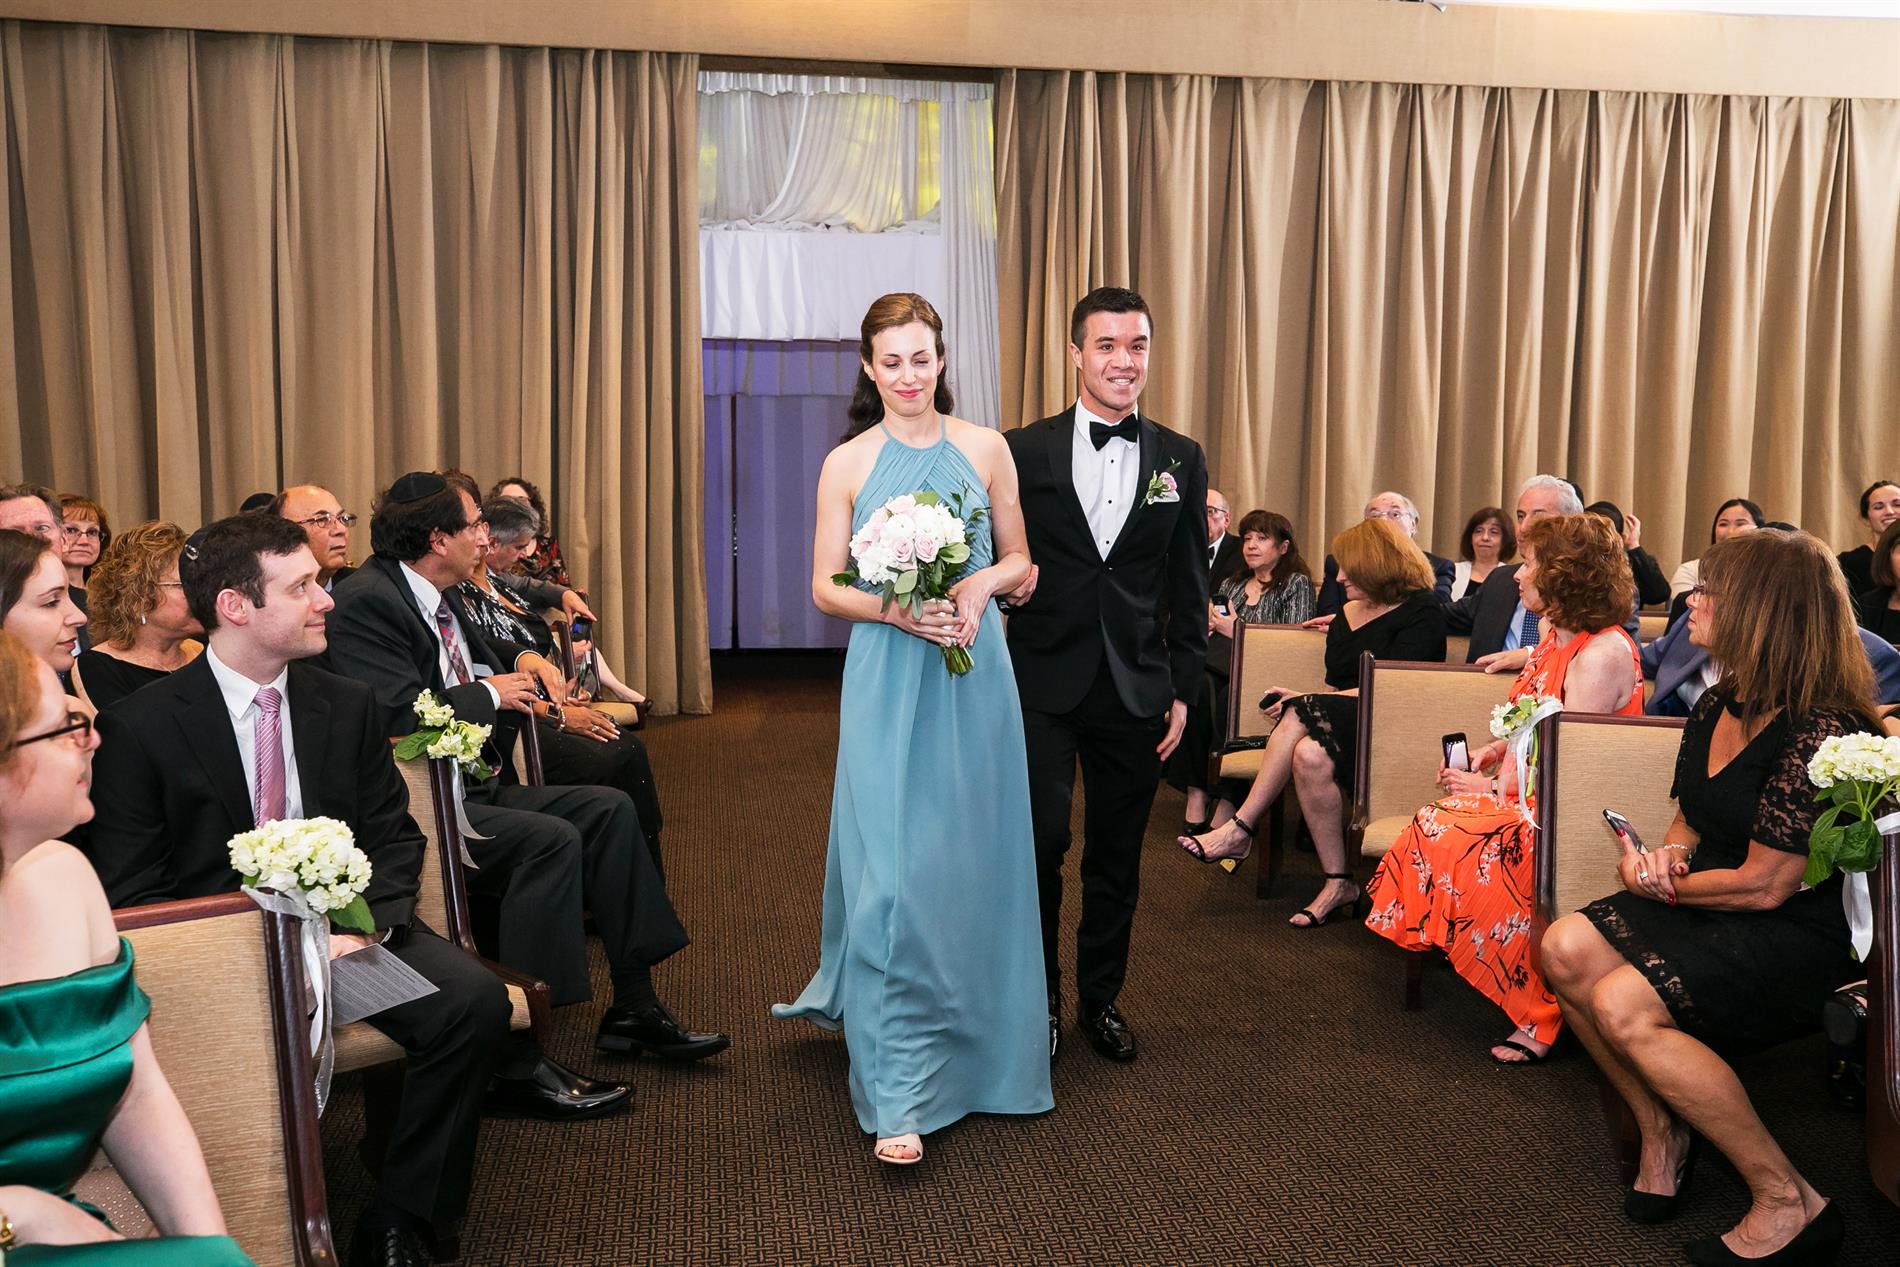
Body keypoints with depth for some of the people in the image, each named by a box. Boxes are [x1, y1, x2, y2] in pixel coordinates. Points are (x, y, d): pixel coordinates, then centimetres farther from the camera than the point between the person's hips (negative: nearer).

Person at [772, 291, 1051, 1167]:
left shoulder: (985, 449, 6)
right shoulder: (846, 464, 2)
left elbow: (1019, 559, 11)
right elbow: (827, 588, 1)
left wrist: (981, 584, -11)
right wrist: (899, 609, -16)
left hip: (975, 676, 2)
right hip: (888, 683, -2)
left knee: (972, 862, 10)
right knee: (894, 872, -6)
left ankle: (971, 1041, 35)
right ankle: (898, 1092, 2)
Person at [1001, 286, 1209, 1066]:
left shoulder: (1181, 460, 5)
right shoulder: (1024, 451, -1)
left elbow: (1189, 587, 6)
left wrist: (1183, 689, 4)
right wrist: (1009, 577, -15)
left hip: (1136, 689, 2)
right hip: (1044, 683, -2)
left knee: (1117, 856, 12)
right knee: (1040, 841, -3)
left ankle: (1101, 999, 30)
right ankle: (1040, 998, 19)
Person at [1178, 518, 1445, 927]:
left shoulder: (1421, 611, -3)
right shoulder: (1346, 616, 20)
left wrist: (1304, 702, -14)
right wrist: (1300, 702, -3)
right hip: (1343, 723, 6)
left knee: (1301, 715, -30)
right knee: (1309, 754, -29)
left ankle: (1240, 830, -21)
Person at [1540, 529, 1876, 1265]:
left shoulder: (1822, 730, -23)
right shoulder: (1717, 708, 4)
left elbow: (1765, 885, -22)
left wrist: (1664, 884, -8)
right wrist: (1665, 858, -7)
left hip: (1805, 937, -9)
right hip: (1714, 906, 9)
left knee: (1623, 1003, -26)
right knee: (1566, 950, -10)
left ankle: (1787, 1204, -9)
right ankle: (1662, 1129, 7)